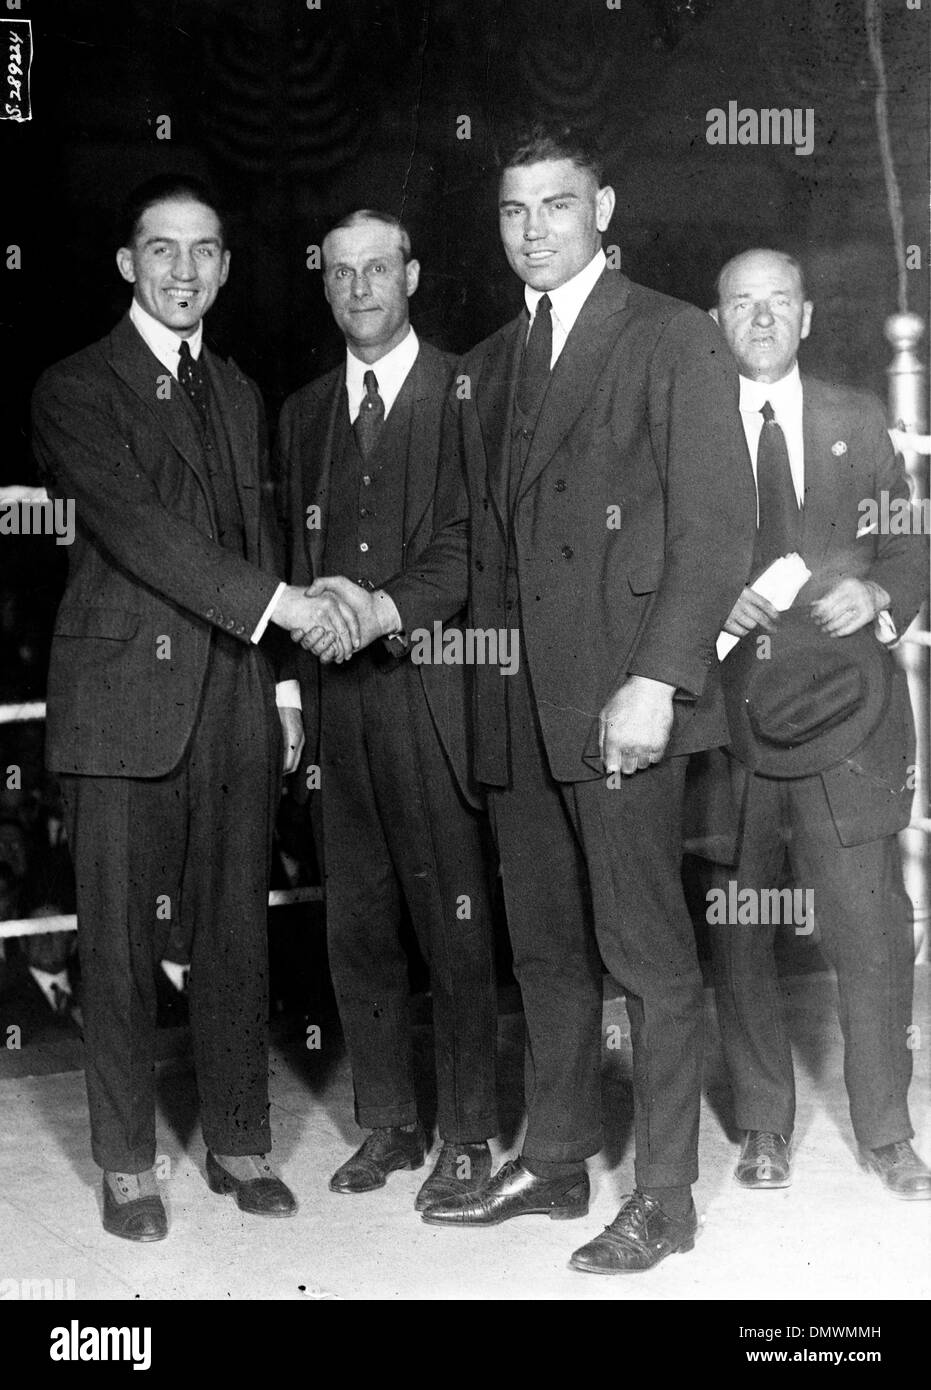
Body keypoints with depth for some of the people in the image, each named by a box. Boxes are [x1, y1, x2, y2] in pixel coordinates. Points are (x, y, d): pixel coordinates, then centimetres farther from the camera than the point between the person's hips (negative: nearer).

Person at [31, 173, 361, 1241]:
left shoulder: (238, 394, 19)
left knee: (237, 930, 9)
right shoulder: (75, 390, -1)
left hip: (236, 698, 5)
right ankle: (127, 1163, 15)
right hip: (124, 701, -5)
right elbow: (133, 527, -14)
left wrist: (284, 675, 12)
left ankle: (239, 1143, 22)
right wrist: (280, 603, -20)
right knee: (120, 939, 2)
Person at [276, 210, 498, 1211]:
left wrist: (386, 610, -12)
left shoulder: (467, 395, 0)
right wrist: (300, 690, 7)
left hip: (432, 688, -5)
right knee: (356, 928, 10)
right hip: (339, 696, 5)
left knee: (454, 926, 0)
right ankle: (386, 1124, 23)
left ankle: (467, 1135, 12)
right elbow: (299, 560, 15)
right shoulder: (303, 413, 17)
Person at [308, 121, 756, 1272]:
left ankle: (664, 1197, 10)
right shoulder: (484, 367, 19)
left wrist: (657, 679, -17)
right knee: (544, 950, 13)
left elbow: (714, 524, -8)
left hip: (621, 699, -6)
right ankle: (552, 1163, 25)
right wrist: (392, 605, 2)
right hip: (516, 704, 6)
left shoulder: (675, 341, -1)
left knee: (647, 953, -1)